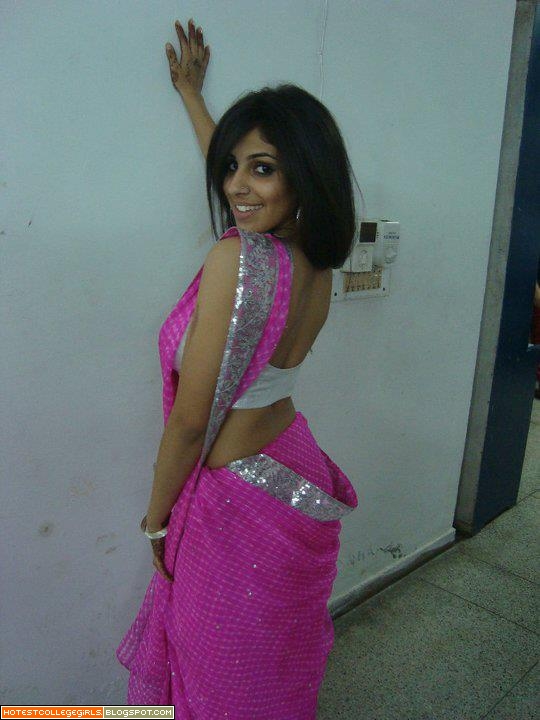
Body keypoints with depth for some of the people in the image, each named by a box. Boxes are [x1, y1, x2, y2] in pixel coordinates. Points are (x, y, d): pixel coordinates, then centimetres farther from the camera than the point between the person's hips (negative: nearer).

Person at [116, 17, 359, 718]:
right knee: (279, 663, 31)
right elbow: (229, 166, 15)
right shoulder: (317, 256, -5)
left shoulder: (236, 257, -29)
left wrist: (156, 520, -5)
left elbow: (189, 420, -22)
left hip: (239, 501, -7)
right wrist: (191, 92, 29)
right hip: (296, 475, 7)